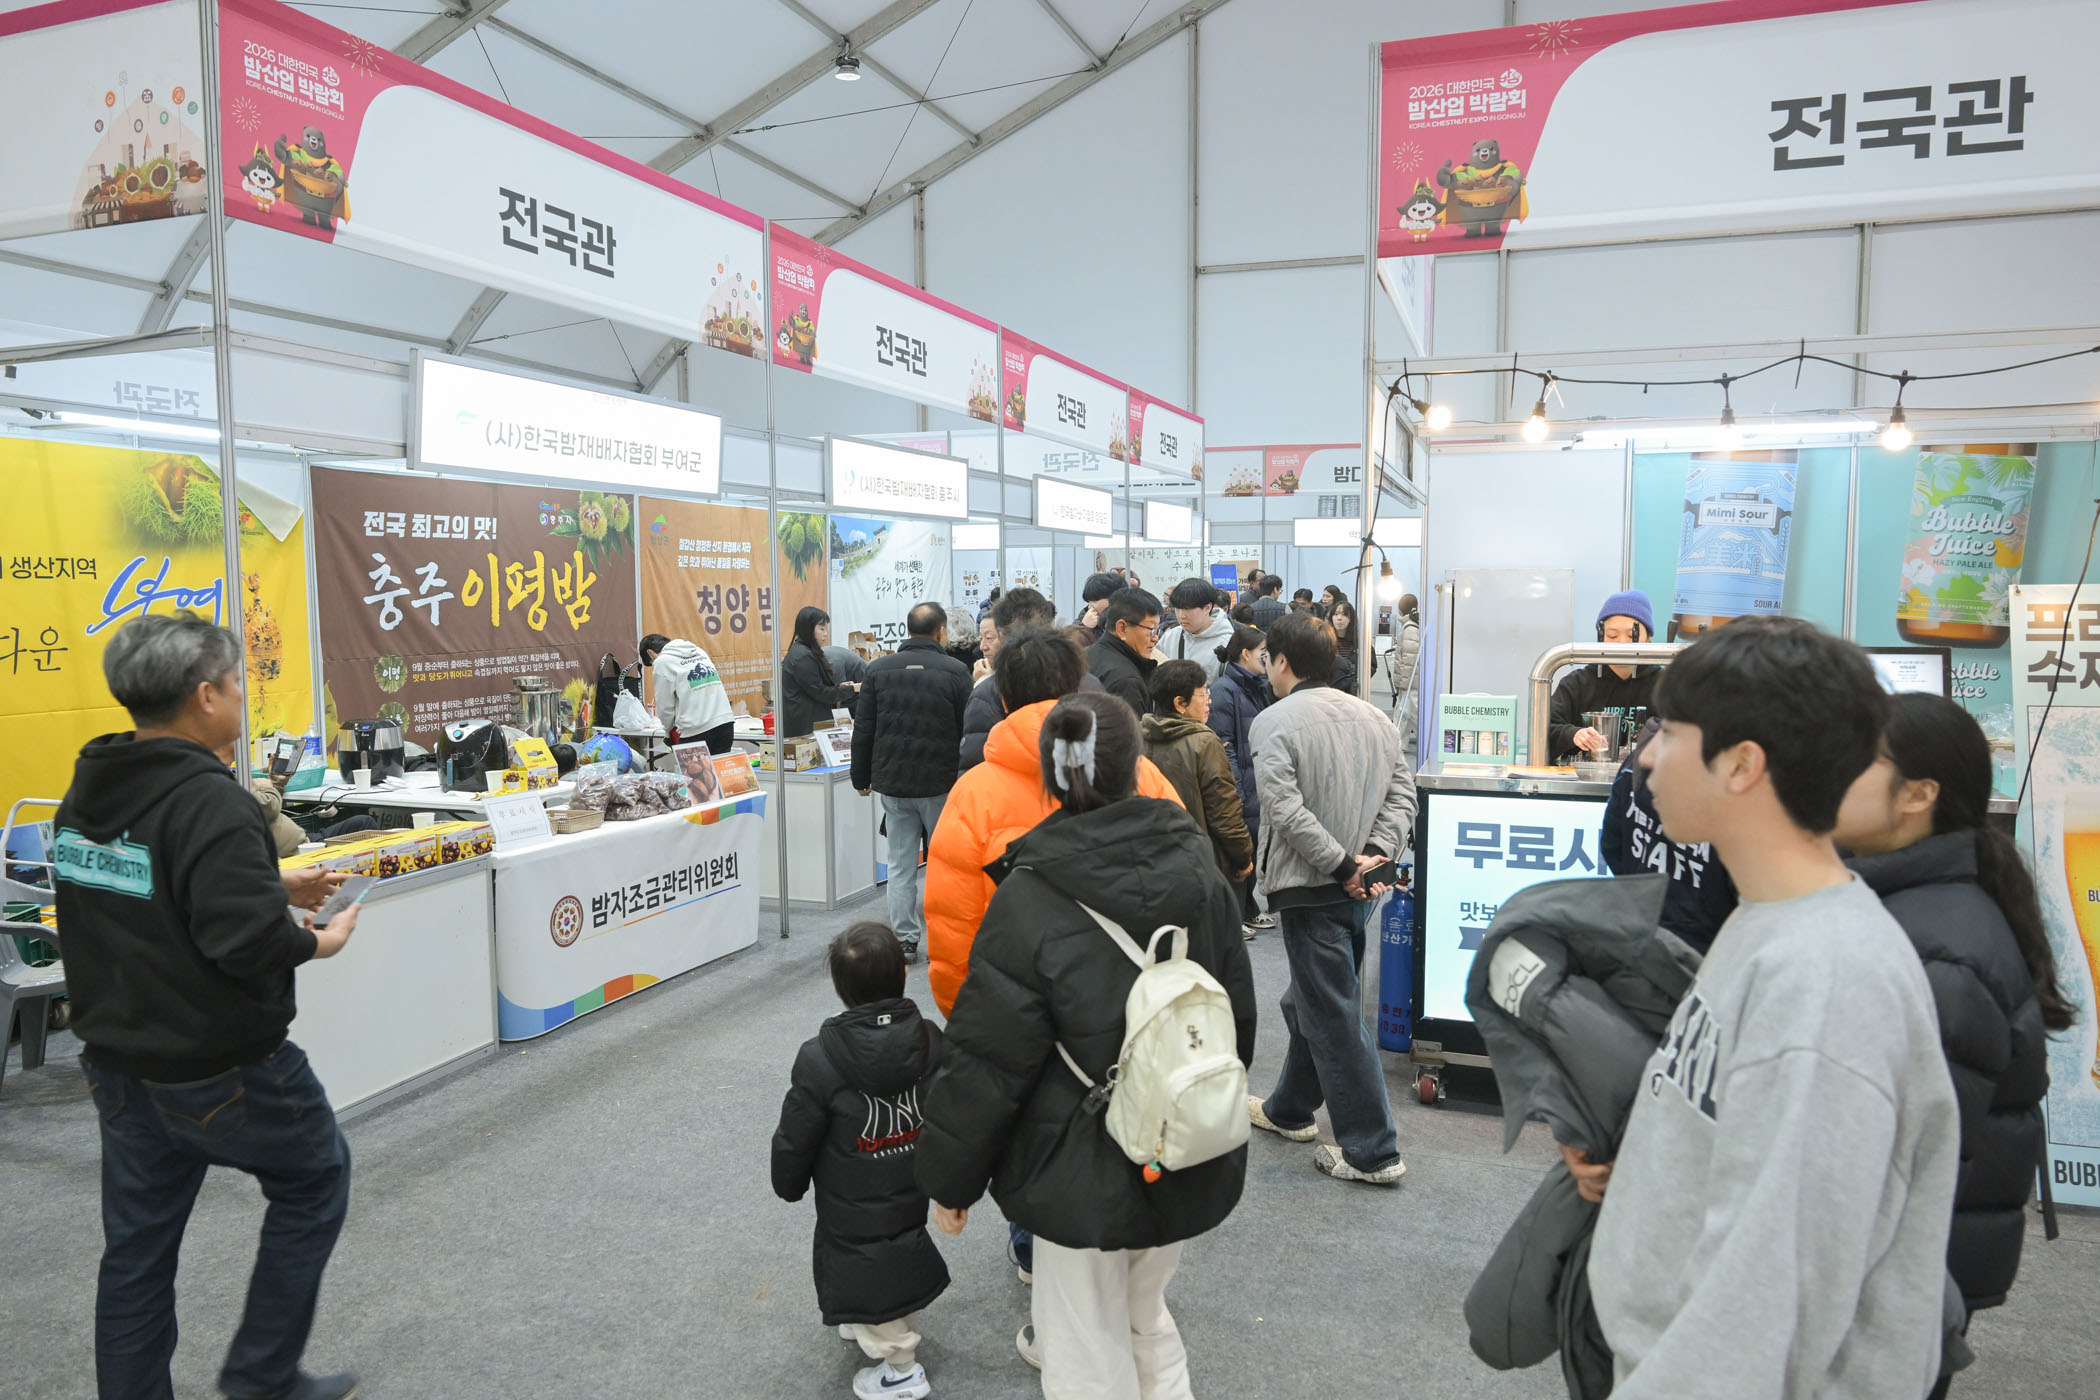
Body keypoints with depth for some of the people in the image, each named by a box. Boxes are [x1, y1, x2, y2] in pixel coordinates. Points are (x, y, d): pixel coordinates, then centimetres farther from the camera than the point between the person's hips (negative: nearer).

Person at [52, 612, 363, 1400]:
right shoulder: (211, 803, -25)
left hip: (118, 1062, 8)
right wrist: (319, 942, -11)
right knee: (314, 1180, 14)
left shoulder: (86, 793, 4)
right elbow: (249, 944, -30)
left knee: (137, 1246, 18)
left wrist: (275, 890, 9)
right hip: (221, 1069, -8)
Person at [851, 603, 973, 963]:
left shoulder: (880, 670, 1)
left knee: (900, 863, 10)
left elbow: (864, 730, 4)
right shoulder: (956, 672, -9)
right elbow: (969, 731, -6)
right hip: (940, 784, -3)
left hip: (892, 783, 3)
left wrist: (862, 778, 14)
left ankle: (904, 939, 13)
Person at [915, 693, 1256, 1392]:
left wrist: (949, 1177, -2)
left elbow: (987, 1060, -15)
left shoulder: (1030, 898, -19)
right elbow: (1239, 1016, 10)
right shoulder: (1199, 872, -3)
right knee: (1145, 1316, 27)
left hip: (1084, 1175, -5)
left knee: (1090, 1353, 13)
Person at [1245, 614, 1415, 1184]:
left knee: (1335, 1019, 0)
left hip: (1311, 888, -8)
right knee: (1307, 1003, 23)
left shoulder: (1276, 721, -13)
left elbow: (1285, 808, -22)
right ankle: (1288, 1110, 39)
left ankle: (1372, 1152, 5)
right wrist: (1374, 855, -5)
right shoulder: (1374, 717, 8)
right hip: (1360, 891, 8)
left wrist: (1342, 866, -18)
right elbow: (1402, 793, 3)